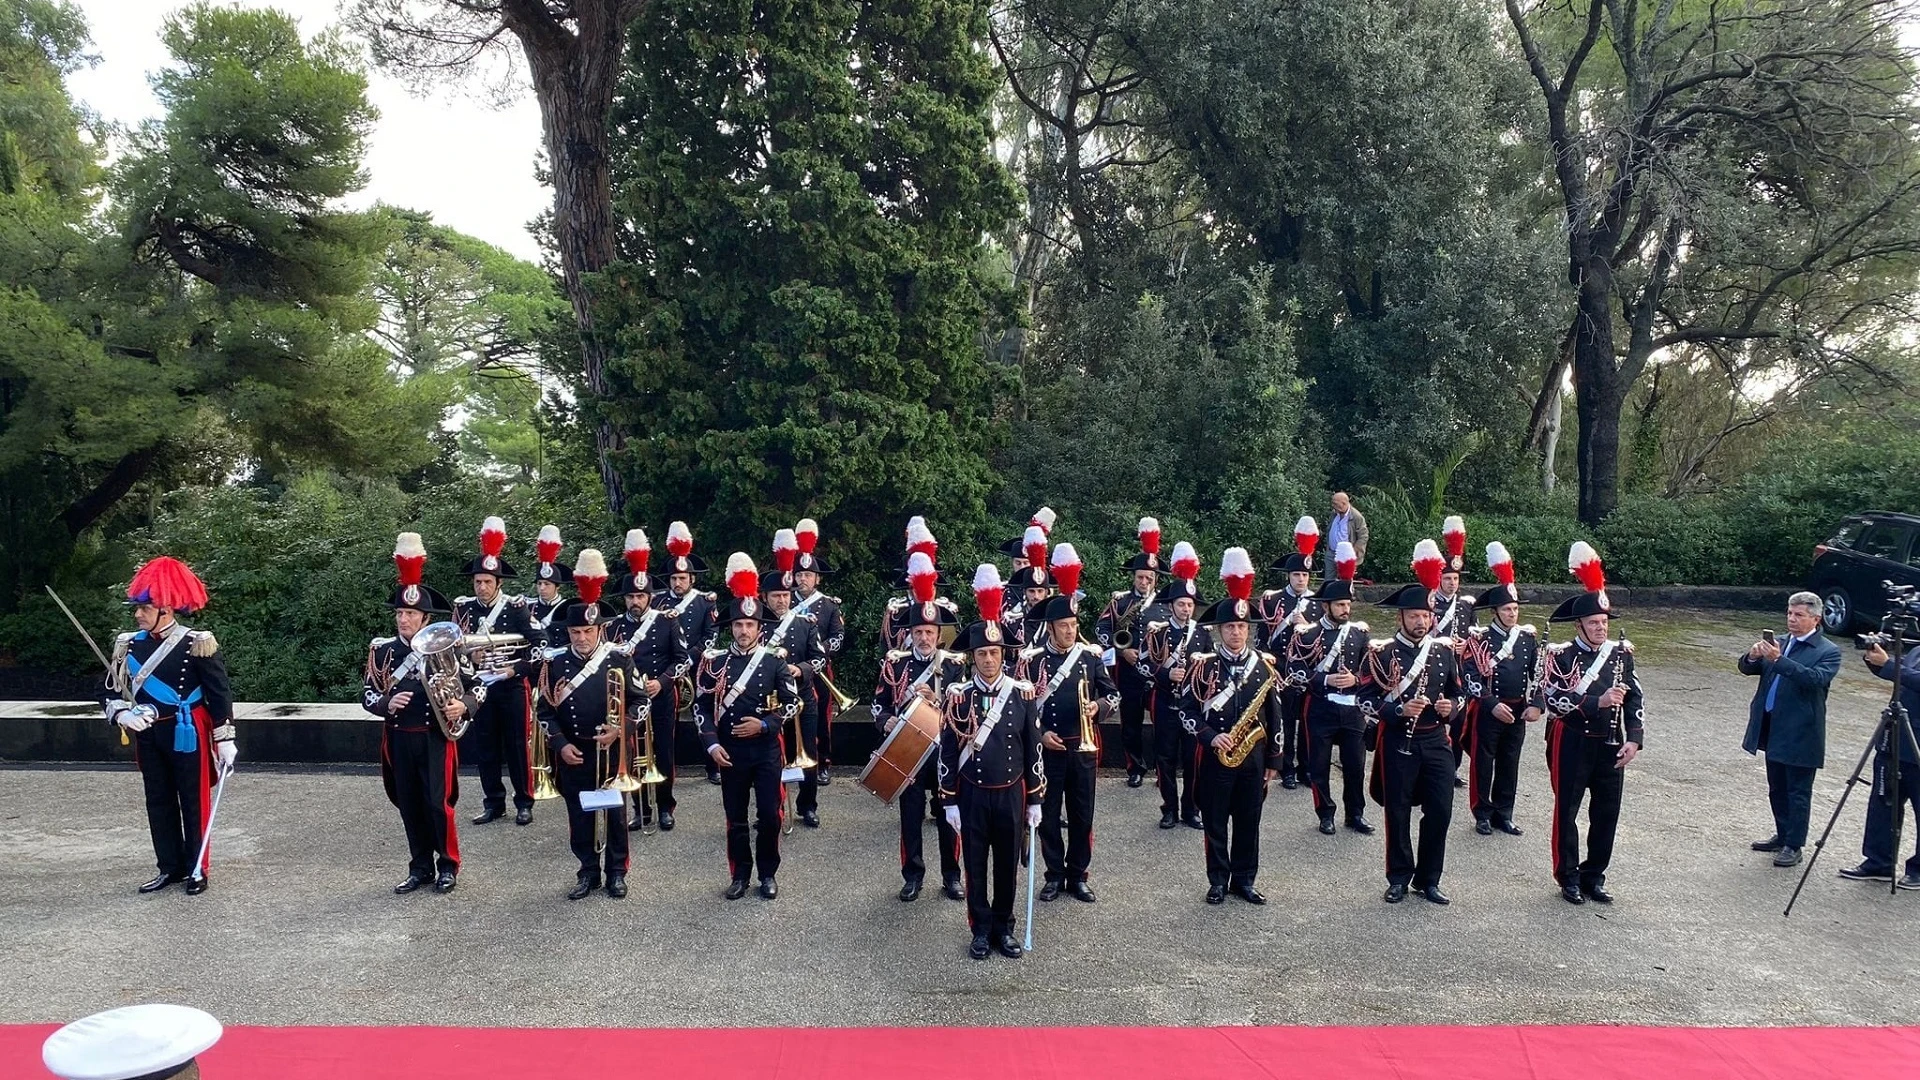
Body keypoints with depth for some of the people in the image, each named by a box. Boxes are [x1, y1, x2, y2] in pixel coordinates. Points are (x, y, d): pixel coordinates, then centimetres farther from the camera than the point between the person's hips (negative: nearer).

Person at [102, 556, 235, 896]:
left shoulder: (197, 645, -13)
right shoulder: (129, 645, 2)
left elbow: (220, 695, -11)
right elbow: (111, 691, 8)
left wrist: (225, 741, -12)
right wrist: (124, 714, -14)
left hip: (186, 735, -5)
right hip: (148, 736, 5)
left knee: (193, 801, 4)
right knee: (158, 802, 12)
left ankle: (196, 869, 15)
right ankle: (169, 867, 23)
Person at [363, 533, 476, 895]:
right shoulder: (382, 651, 2)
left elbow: (477, 686, -1)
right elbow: (367, 695, 6)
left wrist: (462, 706, -21)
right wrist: (386, 704, -16)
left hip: (435, 738, -3)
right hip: (399, 740, 3)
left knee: (438, 803, -3)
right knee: (409, 806, 10)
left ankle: (448, 865, 13)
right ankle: (421, 867, 22)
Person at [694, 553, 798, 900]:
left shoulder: (774, 663, -1)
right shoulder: (715, 662, 0)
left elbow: (792, 703, -1)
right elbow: (702, 706, 2)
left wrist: (765, 724, -14)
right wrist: (712, 744, -8)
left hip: (767, 750, 0)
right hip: (730, 751, 1)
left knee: (769, 815, 2)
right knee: (736, 818, 9)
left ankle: (768, 874, 18)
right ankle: (740, 875, 22)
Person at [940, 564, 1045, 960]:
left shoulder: (1022, 693, -5)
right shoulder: (957, 697, -7)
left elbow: (1032, 749, 1)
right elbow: (948, 752, -3)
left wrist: (1035, 801, 2)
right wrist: (950, 802, -3)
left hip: (1011, 794, 1)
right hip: (972, 795, -1)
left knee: (1007, 864, 11)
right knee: (975, 865, 9)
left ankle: (1004, 928, 27)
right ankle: (981, 930, 23)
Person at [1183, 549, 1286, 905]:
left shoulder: (1264, 665, 2)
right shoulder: (1204, 666, -5)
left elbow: (1275, 715, 6)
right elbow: (1187, 709, -4)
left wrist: (1273, 759, 5)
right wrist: (1210, 737, -18)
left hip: (1252, 756, 2)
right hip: (1215, 757, -2)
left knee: (1248, 822, 11)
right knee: (1215, 822, 7)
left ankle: (1244, 880, 23)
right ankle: (1218, 881, 19)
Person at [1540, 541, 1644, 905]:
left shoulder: (1621, 653, 4)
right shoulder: (1561, 655, -9)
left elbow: (1634, 700, 6)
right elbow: (1556, 702, -19)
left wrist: (1634, 739, -5)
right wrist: (1598, 701, -29)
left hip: (1610, 745, 4)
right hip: (1572, 744, -4)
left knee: (1607, 813, 10)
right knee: (1567, 811, 5)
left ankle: (1594, 876, 24)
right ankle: (1568, 878, 17)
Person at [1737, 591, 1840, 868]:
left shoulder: (1828, 652, -8)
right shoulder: (1778, 643, 11)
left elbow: (1816, 678, -25)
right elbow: (1747, 669, 6)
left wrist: (1779, 660, -34)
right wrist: (1753, 657, -17)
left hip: (1800, 734, -7)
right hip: (1772, 729, 7)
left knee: (1798, 792, 2)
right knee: (1777, 789, 18)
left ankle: (1794, 846, 10)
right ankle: (1782, 836, 32)